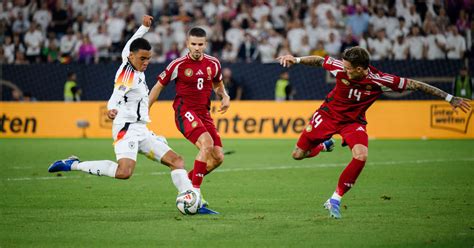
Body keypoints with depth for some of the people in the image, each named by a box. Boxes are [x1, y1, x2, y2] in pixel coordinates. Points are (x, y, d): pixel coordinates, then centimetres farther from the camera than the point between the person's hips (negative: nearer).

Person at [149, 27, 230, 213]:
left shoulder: (213, 64, 6)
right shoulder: (178, 65, -6)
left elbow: (218, 84, 24)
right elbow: (158, 86, 4)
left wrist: (225, 97, 2)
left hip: (204, 113, 6)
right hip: (185, 112, -6)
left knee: (218, 157, -4)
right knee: (207, 144, -29)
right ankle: (195, 191, -23)